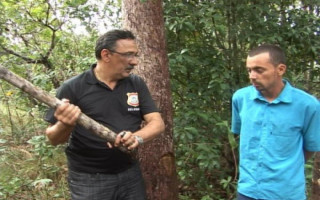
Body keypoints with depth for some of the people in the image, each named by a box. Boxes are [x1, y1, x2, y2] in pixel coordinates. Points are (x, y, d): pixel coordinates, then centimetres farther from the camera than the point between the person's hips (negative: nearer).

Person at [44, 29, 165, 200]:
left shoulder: (137, 84, 2)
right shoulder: (73, 88, -9)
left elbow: (157, 122, -3)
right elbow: (53, 139, -6)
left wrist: (137, 137, -24)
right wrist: (65, 125, -29)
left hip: (130, 174, 4)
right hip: (88, 180, -3)